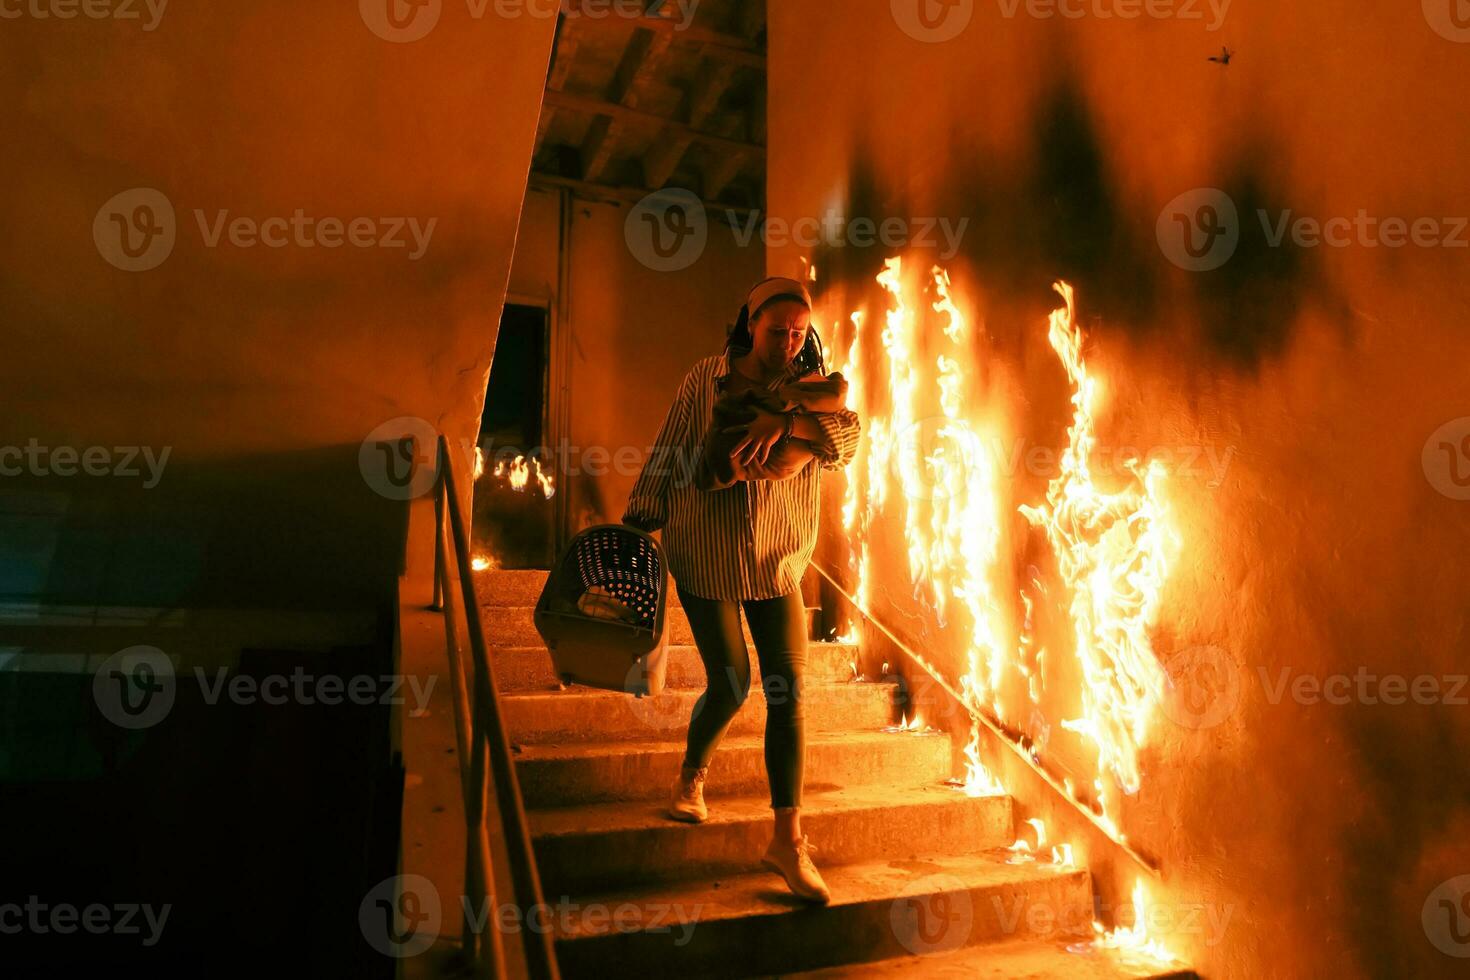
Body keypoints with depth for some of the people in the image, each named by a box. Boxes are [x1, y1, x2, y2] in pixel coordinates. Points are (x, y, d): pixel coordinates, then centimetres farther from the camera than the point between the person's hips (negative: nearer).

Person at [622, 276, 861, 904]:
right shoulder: (703, 382, -5)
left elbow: (849, 434, -21)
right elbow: (665, 462, -1)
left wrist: (782, 421, -35)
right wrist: (633, 532, -3)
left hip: (776, 567, 2)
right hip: (705, 562, -2)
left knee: (788, 693, -2)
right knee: (730, 684, -1)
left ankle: (788, 840, 7)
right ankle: (692, 776, 31)